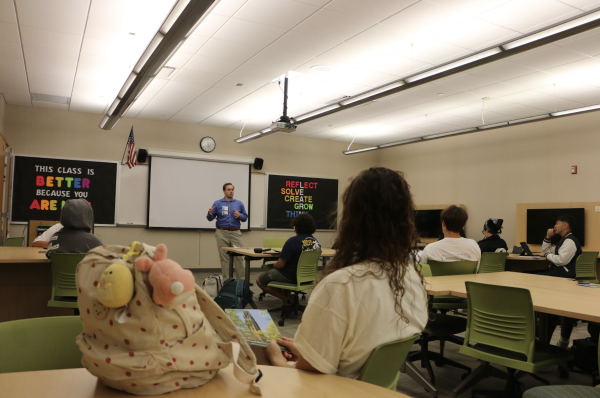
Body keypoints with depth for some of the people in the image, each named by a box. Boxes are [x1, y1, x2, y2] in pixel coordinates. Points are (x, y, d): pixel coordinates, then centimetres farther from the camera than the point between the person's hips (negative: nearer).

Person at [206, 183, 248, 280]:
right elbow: (210, 218, 6)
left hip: (236, 233, 1)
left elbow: (245, 218, 11)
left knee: (238, 256, -3)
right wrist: (210, 214, -16)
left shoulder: (239, 203, 10)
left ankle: (241, 279, 3)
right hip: (222, 233, -1)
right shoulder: (217, 203, 7)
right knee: (224, 257, 1)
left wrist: (239, 215, -10)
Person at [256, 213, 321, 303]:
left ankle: (287, 299, 2)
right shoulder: (316, 242, -4)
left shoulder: (292, 241, -24)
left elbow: (280, 265, -21)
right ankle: (288, 295, 20)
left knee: (259, 280, 12)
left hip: (291, 278, -8)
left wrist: (274, 265, 3)